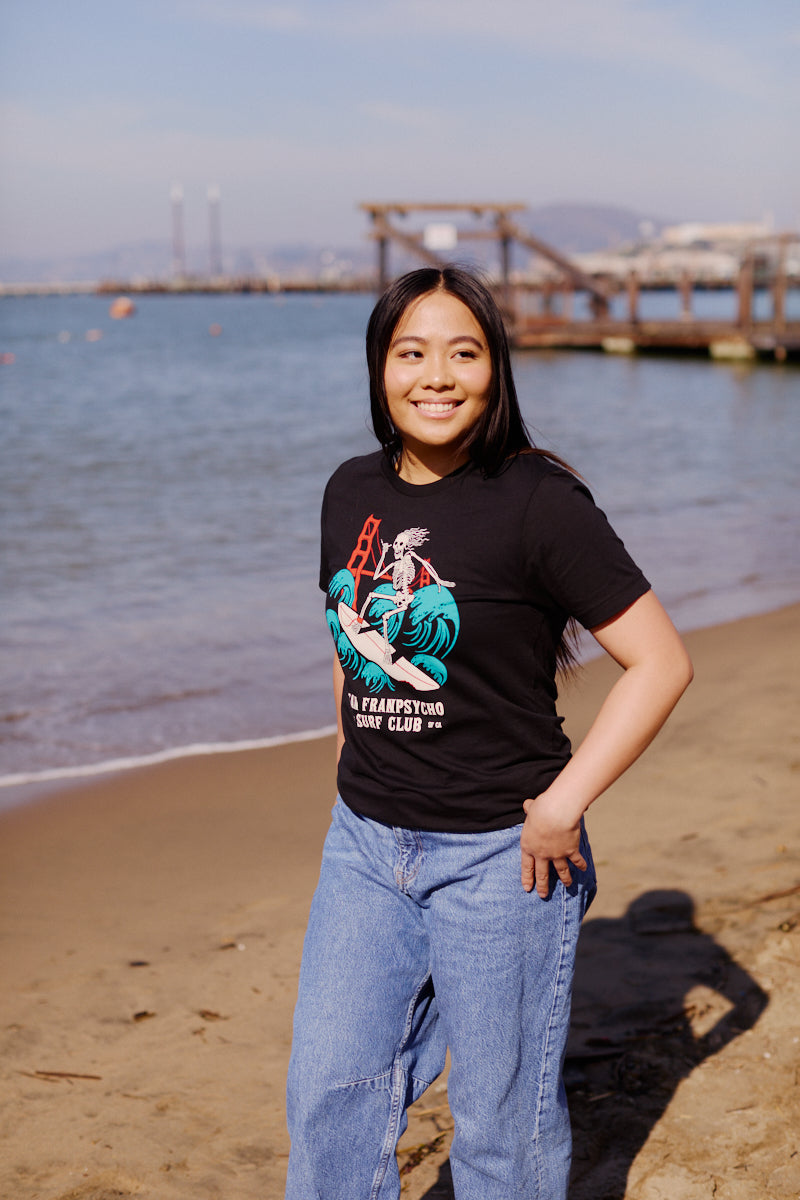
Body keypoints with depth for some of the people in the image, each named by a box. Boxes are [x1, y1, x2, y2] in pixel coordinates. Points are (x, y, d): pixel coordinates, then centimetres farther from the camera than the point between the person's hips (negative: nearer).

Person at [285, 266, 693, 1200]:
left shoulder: (540, 503, -15)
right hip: (364, 845, 6)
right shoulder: (352, 493, 4)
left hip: (500, 854, -5)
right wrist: (353, 772, 15)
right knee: (328, 1093, 11)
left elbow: (661, 662, -15)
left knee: (500, 1121, 10)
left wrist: (560, 807, -17)